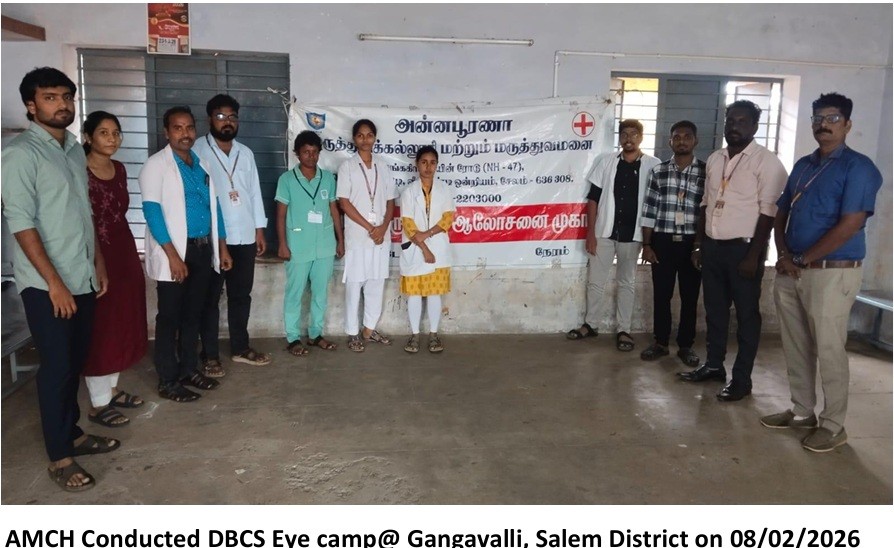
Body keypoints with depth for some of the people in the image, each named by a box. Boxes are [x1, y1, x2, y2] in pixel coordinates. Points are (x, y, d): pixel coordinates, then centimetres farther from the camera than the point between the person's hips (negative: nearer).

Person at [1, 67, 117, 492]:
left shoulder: (75, 149, 11)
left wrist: (98, 263, 16)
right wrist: (55, 283, -18)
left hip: (82, 279, 7)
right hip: (46, 285, -7)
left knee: (76, 363, 16)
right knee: (56, 368, 0)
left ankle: (74, 434, 31)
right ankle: (59, 458, 12)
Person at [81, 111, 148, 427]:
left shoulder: (119, 169, 9)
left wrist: (131, 253, 17)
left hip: (124, 253, 8)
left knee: (123, 325, 15)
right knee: (100, 330, 0)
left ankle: (111, 390, 31)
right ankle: (98, 405, 12)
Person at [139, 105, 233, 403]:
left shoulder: (202, 164, 13)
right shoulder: (156, 164, -7)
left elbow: (214, 206, 17)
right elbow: (152, 211, -15)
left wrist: (222, 246, 12)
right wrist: (173, 255, -21)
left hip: (203, 249, 6)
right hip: (174, 252, -6)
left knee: (193, 313, 14)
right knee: (169, 317, 2)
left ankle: (189, 369, 26)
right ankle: (167, 381, 10)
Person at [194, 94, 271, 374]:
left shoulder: (245, 153, 12)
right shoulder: (197, 151, -5)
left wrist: (259, 230, 10)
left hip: (244, 236, 5)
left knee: (241, 294, 13)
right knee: (210, 297, 4)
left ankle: (240, 347, 26)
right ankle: (210, 355, 13)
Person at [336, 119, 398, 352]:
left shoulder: (383, 166, 9)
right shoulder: (347, 166, -2)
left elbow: (390, 201, 9)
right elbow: (344, 202, -8)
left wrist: (383, 228, -8)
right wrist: (369, 228, -12)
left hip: (382, 236, 4)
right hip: (357, 236, -4)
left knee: (376, 284, 10)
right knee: (354, 285, 1)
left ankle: (369, 329, 24)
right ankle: (353, 334, 11)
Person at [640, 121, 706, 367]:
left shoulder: (707, 171, -1)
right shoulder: (658, 171, 3)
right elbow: (649, 211, 3)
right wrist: (646, 244, -1)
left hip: (692, 243, -1)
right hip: (662, 241, 1)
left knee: (690, 296, 8)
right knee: (661, 294, 8)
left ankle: (686, 345, 20)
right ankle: (660, 342, 22)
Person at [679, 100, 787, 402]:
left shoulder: (767, 162, -8)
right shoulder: (714, 159, 12)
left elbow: (768, 212, -13)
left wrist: (754, 255, -17)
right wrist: (698, 244, 12)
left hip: (743, 247, -6)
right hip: (713, 246, 6)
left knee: (746, 314, 3)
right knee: (715, 309, 14)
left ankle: (741, 378, 11)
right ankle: (714, 365, 27)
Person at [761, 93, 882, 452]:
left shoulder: (858, 167, -8)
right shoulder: (802, 166, 14)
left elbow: (849, 226, -17)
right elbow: (781, 214, 16)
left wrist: (802, 261, -13)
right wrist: (784, 257, -1)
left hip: (832, 273, -7)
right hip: (790, 272, 7)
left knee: (829, 351, 1)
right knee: (796, 347, 14)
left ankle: (833, 426, 15)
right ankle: (802, 411, 29)